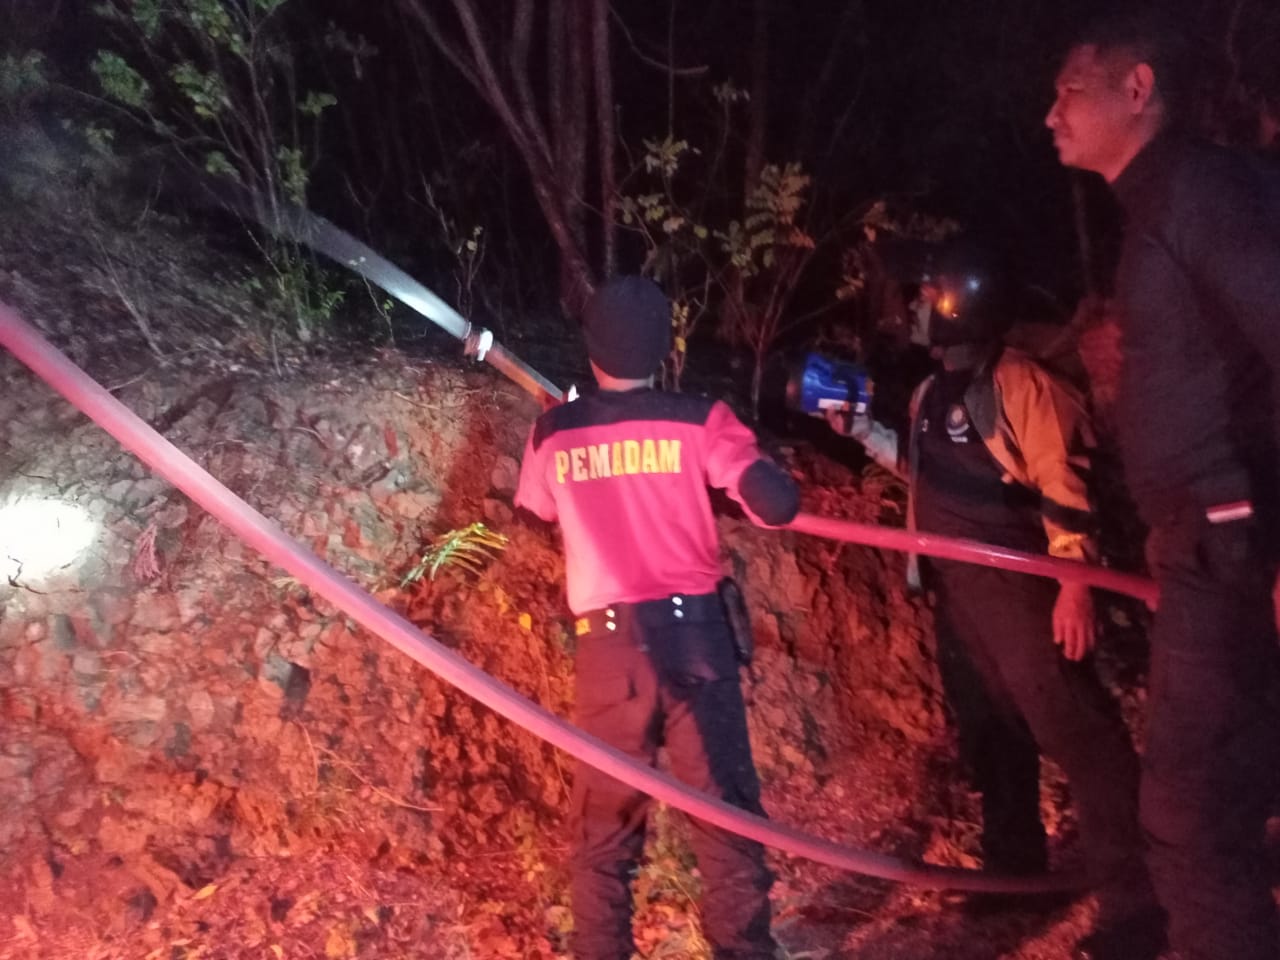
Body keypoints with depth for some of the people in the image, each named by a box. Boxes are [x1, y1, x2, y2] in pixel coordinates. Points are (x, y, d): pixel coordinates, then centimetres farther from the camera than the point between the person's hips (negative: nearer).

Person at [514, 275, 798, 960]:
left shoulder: (553, 433, 3)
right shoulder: (699, 419, -3)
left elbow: (534, 511, 21)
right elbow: (776, 506, -9)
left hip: (608, 643, 1)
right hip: (694, 631, -1)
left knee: (605, 822, 14)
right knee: (725, 809, 9)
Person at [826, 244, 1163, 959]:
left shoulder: (1017, 382, -10)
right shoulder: (932, 393, 14)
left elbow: (1063, 483, -15)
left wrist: (1074, 583, -22)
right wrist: (862, 431, 18)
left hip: (1016, 582, -9)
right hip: (955, 590, 9)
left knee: (1074, 731, -10)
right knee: (989, 733, 18)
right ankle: (1017, 868, 34)